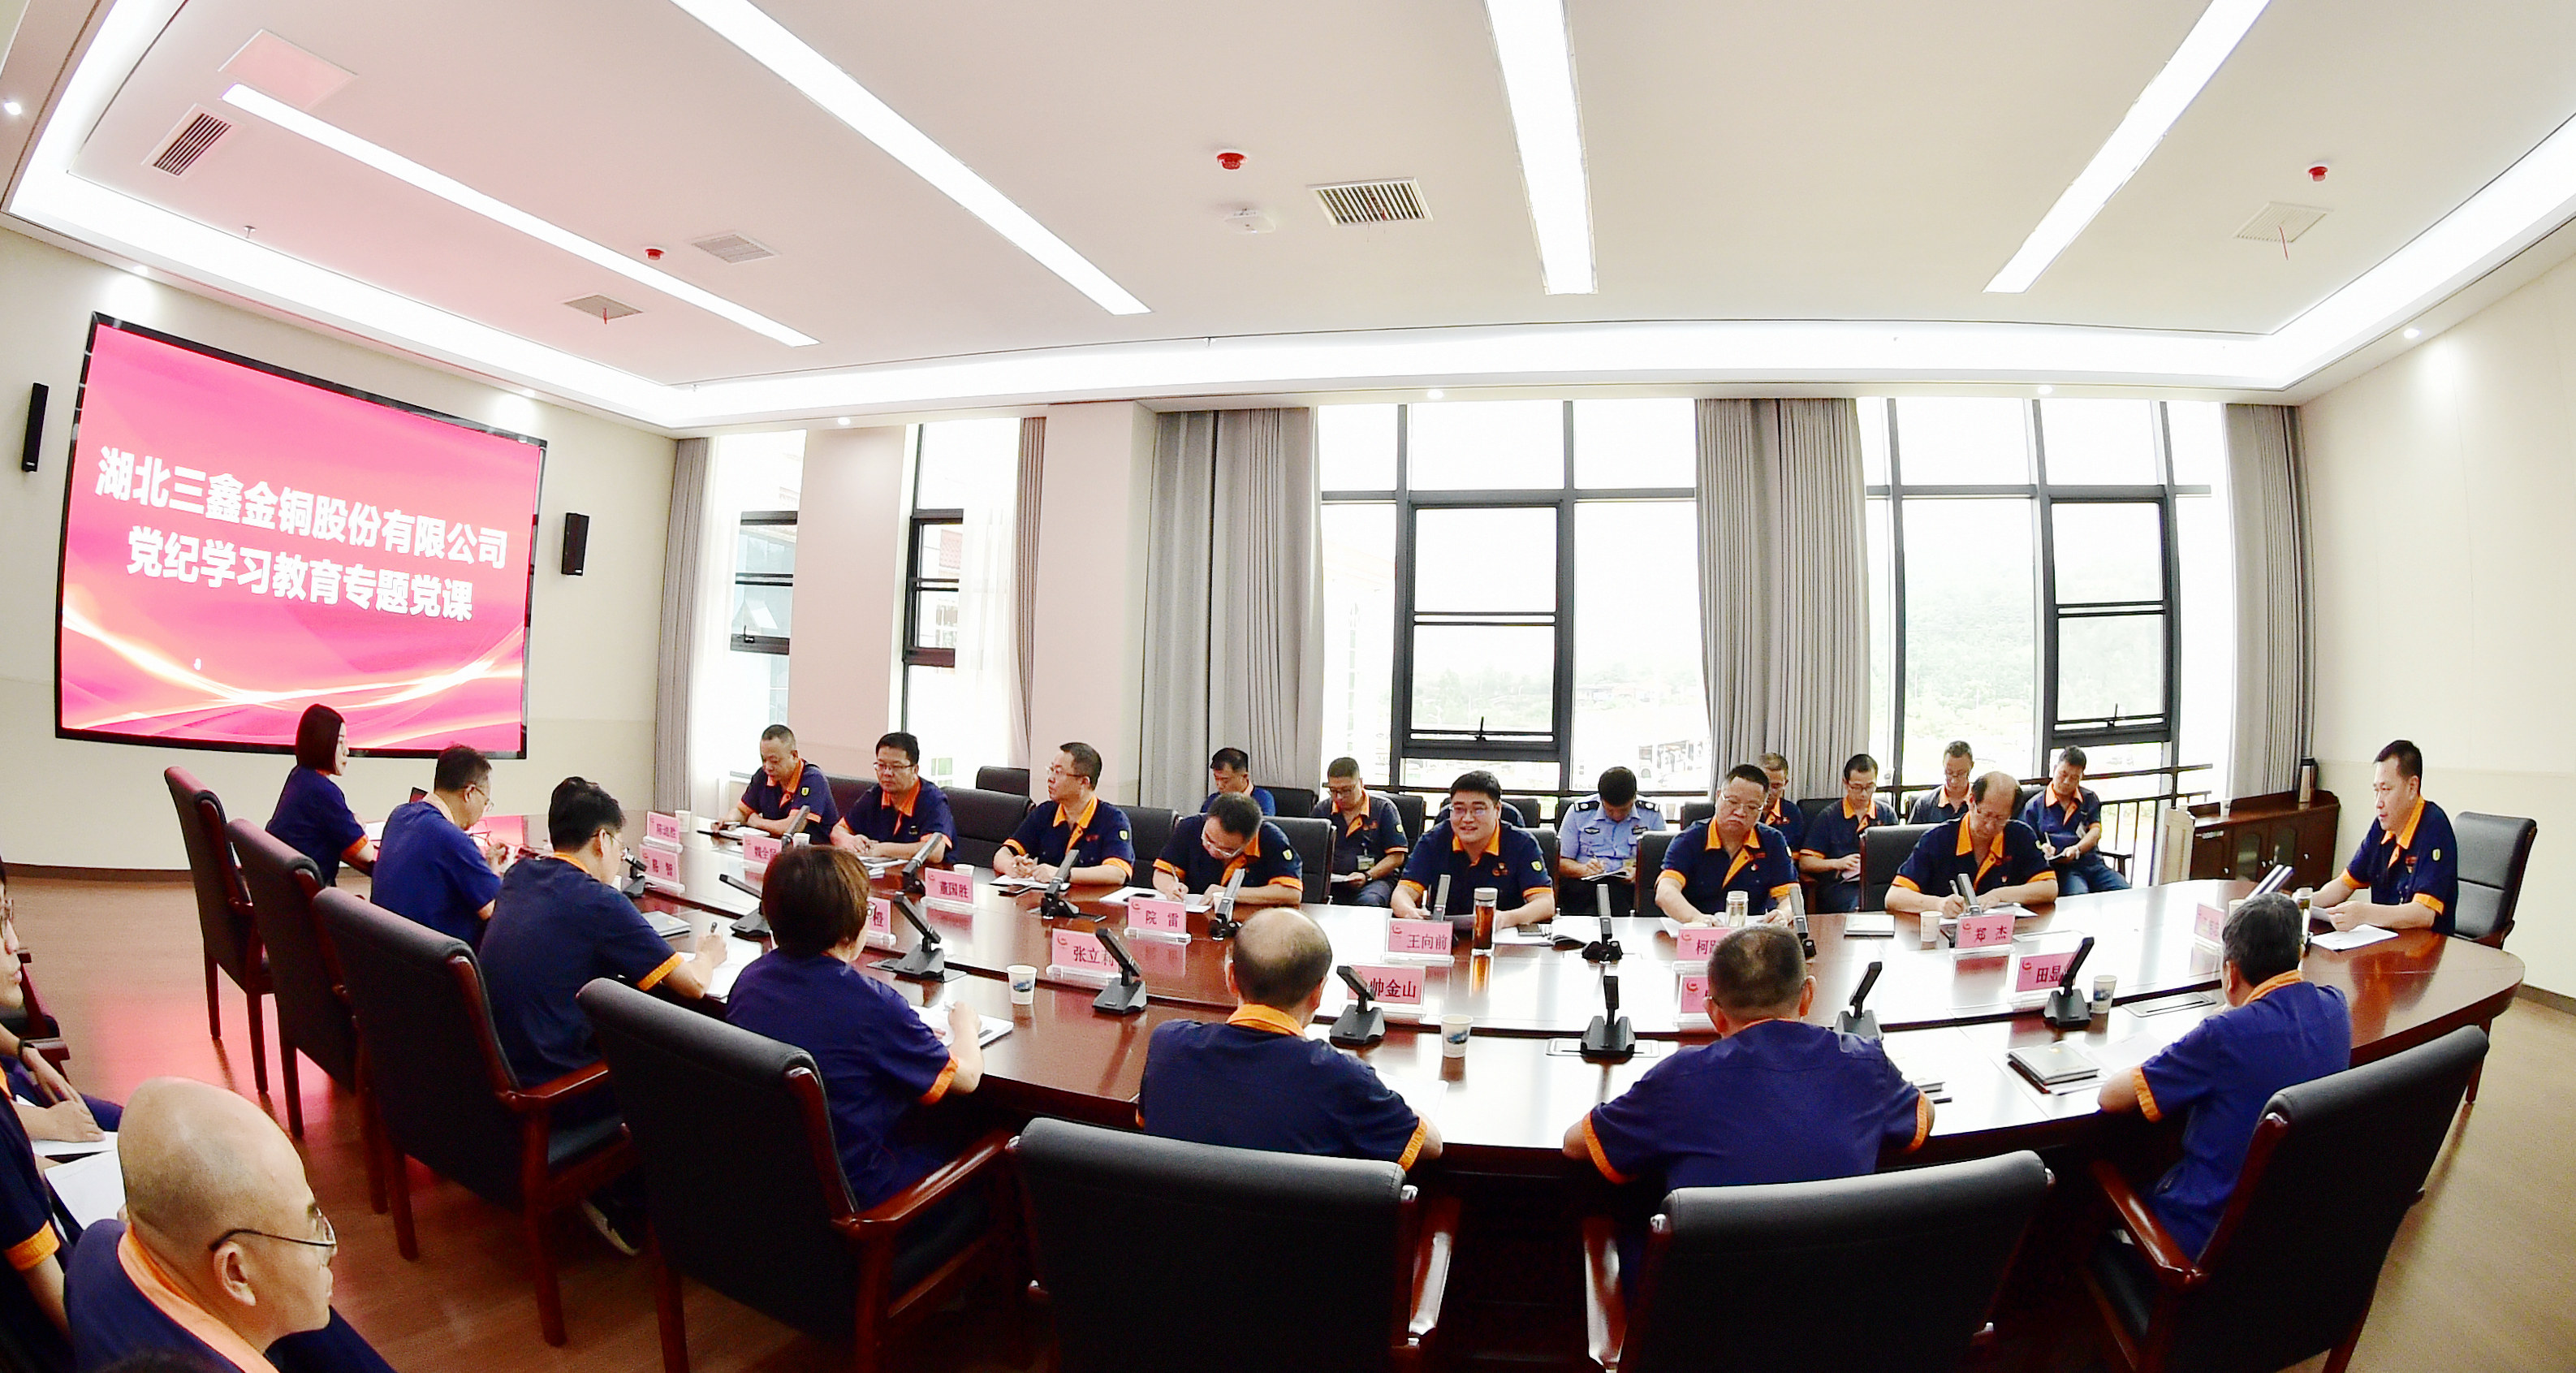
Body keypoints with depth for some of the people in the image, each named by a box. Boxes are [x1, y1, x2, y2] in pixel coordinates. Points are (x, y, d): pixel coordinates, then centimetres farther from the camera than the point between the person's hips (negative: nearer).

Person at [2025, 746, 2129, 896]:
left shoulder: (2089, 799, 22)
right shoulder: (2035, 805, 10)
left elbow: (2096, 831, 8)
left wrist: (2076, 849, -12)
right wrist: (2042, 849, -18)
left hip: (2093, 863, 4)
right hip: (2060, 869, -4)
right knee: (2078, 895, -37)